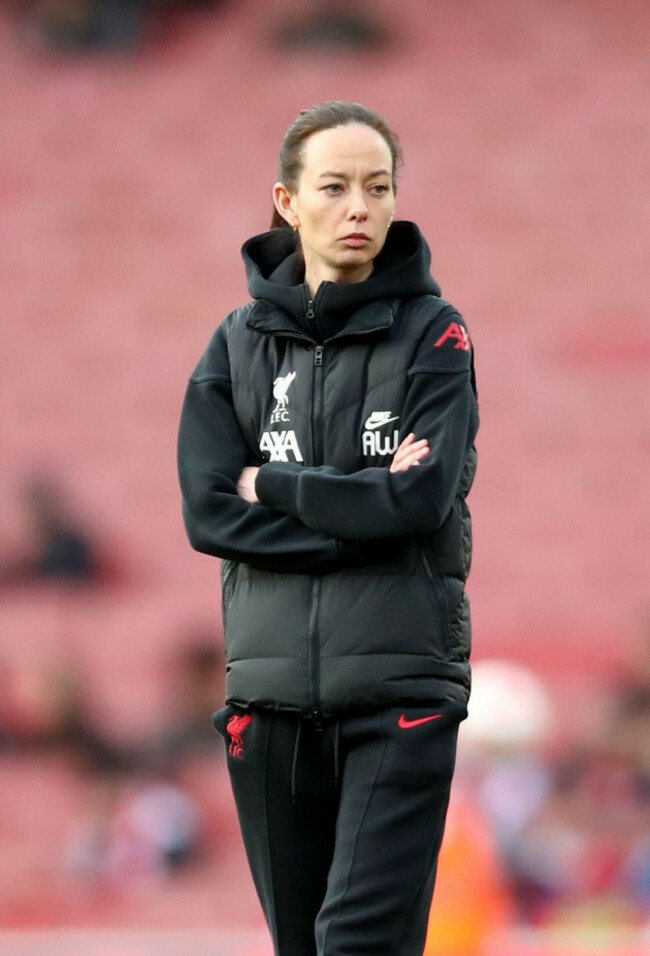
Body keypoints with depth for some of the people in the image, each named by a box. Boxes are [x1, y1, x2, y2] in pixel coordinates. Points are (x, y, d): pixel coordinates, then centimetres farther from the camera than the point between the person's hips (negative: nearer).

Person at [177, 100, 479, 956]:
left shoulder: (431, 334, 0)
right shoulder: (239, 345, 8)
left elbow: (422, 500, -13)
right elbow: (209, 513, -4)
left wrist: (270, 485, -5)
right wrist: (364, 508, -11)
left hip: (399, 687, -4)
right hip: (273, 686, 4)